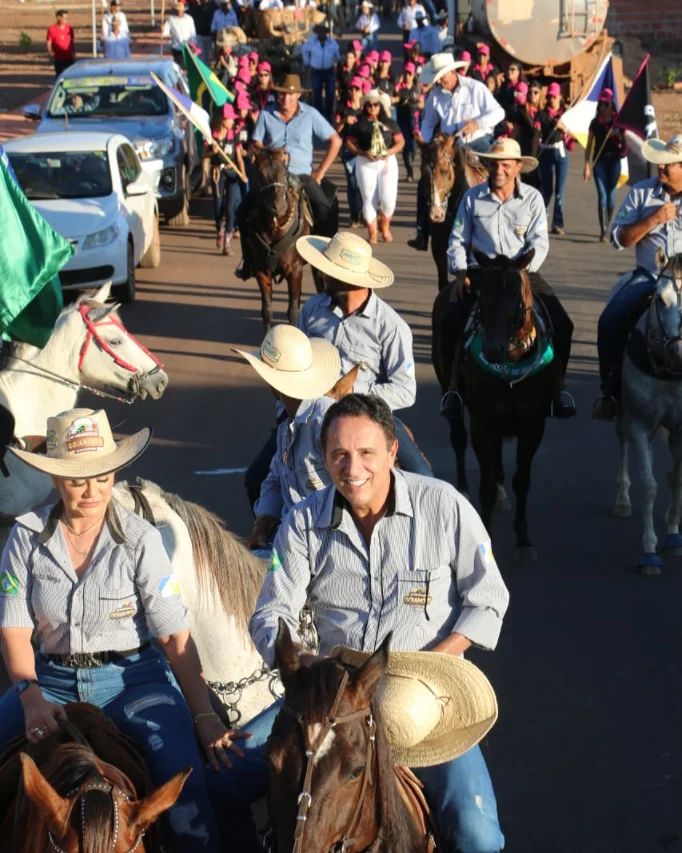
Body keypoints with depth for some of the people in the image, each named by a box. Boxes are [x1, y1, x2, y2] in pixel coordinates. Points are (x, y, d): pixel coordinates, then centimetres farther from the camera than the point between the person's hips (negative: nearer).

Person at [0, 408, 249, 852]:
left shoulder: (140, 540, -7)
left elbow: (175, 637, -7)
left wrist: (205, 717, -14)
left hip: (133, 677, -2)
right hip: (52, 677, 2)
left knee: (183, 775, -27)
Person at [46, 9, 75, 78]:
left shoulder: (69, 28, 2)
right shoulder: (52, 29, -6)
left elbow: (73, 42, 10)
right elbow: (49, 43, -3)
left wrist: (73, 54, 6)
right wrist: (50, 54, -13)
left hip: (69, 57, 2)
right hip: (58, 59, -2)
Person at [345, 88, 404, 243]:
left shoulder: (390, 123, 9)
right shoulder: (360, 124, 4)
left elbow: (400, 142, 7)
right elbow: (349, 142, 1)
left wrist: (389, 152, -11)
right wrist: (363, 153, -14)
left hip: (387, 162, 1)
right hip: (365, 163, -1)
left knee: (388, 198, -9)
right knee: (369, 199, -1)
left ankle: (384, 227, 16)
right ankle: (373, 233, 6)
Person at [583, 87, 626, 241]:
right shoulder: (595, 123, 4)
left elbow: (625, 142, 7)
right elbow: (589, 145, 6)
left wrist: (618, 135, -13)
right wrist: (587, 165, -2)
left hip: (614, 160, 0)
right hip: (599, 161, 0)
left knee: (611, 195, 6)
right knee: (602, 195, -9)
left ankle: (608, 225, 24)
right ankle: (603, 231, -12)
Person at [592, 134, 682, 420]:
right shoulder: (641, 192, 6)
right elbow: (619, 238, 2)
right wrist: (654, 219, -11)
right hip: (648, 277, 3)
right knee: (611, 321, -17)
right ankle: (611, 391, -1)